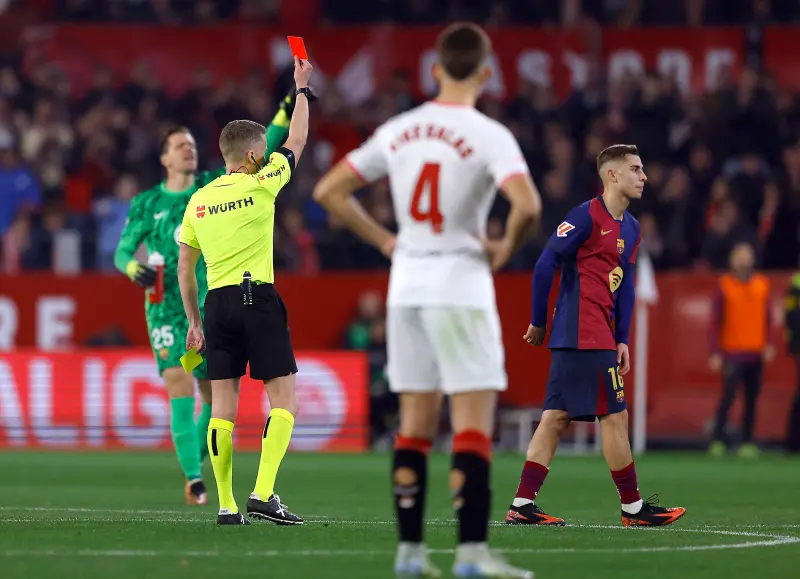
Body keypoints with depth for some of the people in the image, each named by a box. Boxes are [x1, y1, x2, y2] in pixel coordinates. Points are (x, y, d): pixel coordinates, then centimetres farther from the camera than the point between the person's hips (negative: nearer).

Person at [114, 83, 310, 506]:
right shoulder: (146, 204, 5)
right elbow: (122, 251, 11)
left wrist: (286, 111, -14)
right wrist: (134, 268, -12)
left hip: (212, 308, 2)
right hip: (167, 308, -2)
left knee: (213, 391, 4)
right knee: (180, 386, -16)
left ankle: (195, 458, 26)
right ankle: (193, 477, -20)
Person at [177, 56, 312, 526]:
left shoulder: (198, 201, 10)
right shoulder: (261, 186, -4)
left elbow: (185, 268, 13)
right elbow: (297, 141, 11)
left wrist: (194, 321, 21)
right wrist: (302, 90, 24)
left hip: (217, 303, 5)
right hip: (258, 299, -5)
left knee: (224, 407, 5)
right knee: (284, 400, -1)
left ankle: (227, 505, 3)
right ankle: (264, 494, -15)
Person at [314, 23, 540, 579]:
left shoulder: (398, 131, 6)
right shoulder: (488, 136, -10)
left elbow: (329, 191, 10)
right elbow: (527, 204, -25)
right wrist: (506, 248, -6)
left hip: (406, 283, 5)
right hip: (461, 283, -5)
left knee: (416, 422, 11)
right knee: (474, 422, -3)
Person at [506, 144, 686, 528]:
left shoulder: (630, 228, 16)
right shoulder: (587, 216, -12)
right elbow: (545, 266, -12)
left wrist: (622, 340, 10)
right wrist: (539, 323, -7)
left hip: (601, 335, 9)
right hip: (585, 335, -9)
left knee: (557, 417, 6)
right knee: (614, 415, -4)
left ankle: (522, 505, 6)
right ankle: (633, 507, 3)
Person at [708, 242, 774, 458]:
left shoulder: (762, 284, 8)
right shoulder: (725, 285, 0)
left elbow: (767, 317, 14)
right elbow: (716, 321, 0)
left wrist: (768, 344, 1)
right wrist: (716, 352, -5)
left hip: (756, 353, 3)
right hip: (732, 354, -3)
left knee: (752, 399, 3)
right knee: (728, 396, -11)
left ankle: (747, 442, 8)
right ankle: (717, 440, -6)